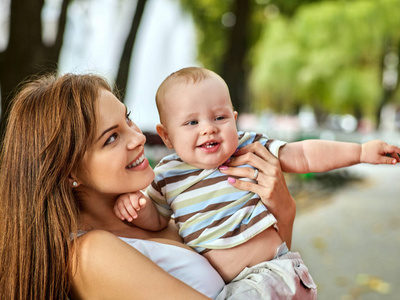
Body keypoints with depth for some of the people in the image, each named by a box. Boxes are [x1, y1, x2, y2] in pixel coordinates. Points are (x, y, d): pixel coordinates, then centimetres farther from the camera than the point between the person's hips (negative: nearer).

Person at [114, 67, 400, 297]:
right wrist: (135, 205, -9)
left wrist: (361, 151, -1)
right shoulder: (168, 177, 1)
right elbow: (156, 220, 13)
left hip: (275, 267, -1)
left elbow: (304, 156, 4)